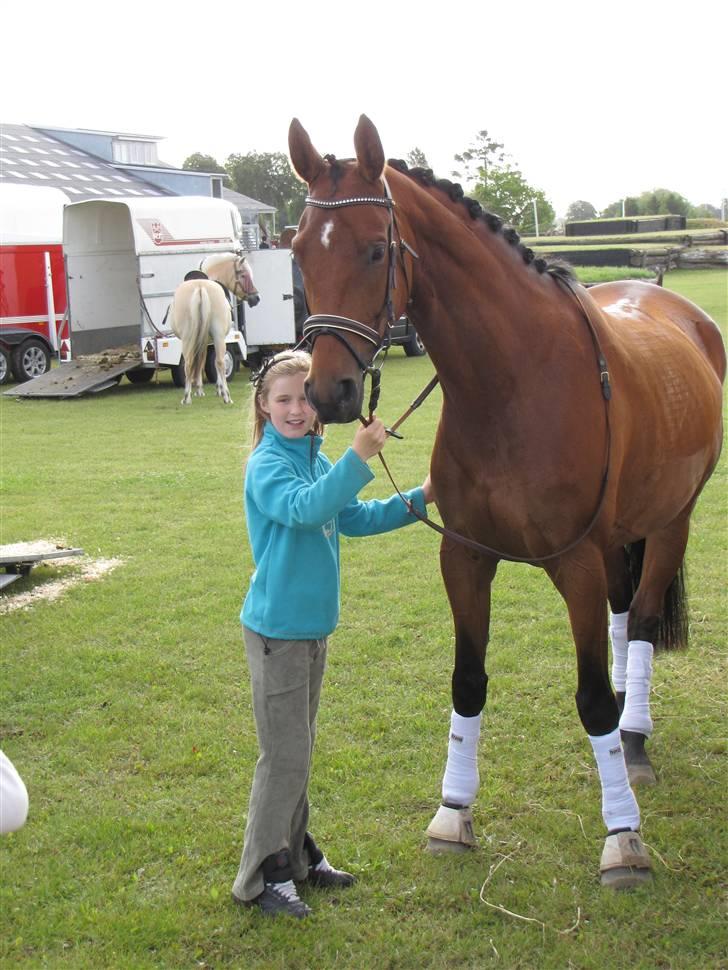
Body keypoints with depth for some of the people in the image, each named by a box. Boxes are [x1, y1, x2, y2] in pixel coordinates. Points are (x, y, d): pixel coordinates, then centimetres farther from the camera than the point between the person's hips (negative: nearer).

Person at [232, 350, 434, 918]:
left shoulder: (317, 461, 7)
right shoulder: (267, 466, -17)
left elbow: (356, 518, 20)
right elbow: (307, 508, -37)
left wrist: (416, 501, 11)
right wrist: (358, 458, -46)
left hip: (313, 626, 8)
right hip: (277, 629, -8)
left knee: (299, 749, 18)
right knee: (284, 755, -2)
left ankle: (297, 854, 32)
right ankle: (263, 877, 10)